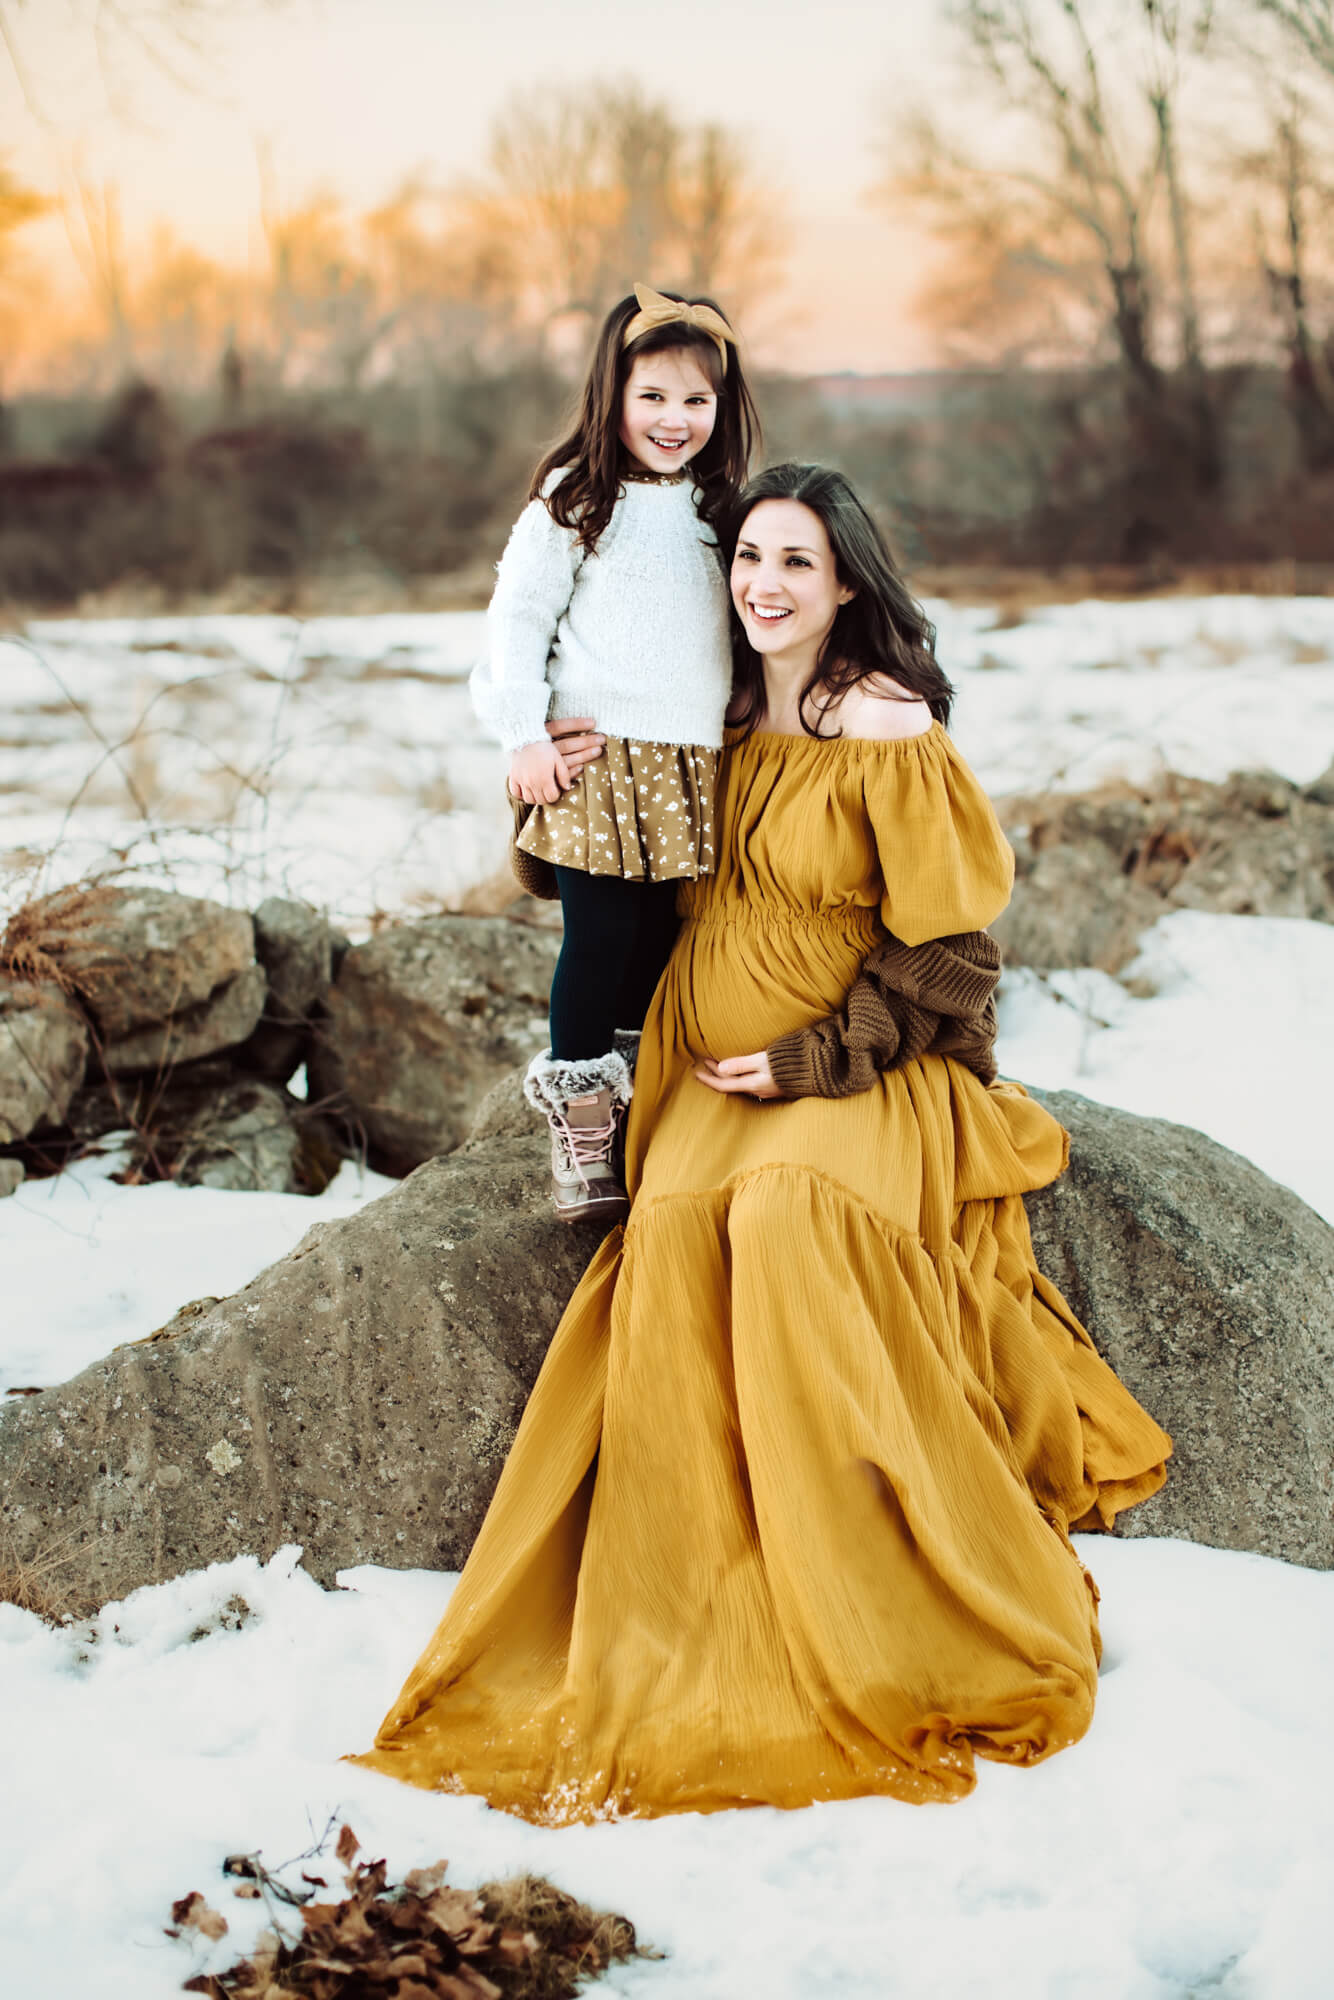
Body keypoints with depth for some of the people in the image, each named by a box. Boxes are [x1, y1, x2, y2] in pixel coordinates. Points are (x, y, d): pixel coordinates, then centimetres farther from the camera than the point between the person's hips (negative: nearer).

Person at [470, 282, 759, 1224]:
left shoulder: (716, 509, 14)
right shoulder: (576, 500, -2)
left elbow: (742, 621, 21)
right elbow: (518, 617, -2)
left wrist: (736, 738, 14)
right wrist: (527, 738, -8)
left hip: (691, 766, 5)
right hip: (596, 758, -5)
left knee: (663, 935, 8)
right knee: (601, 935, -4)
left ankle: (631, 1085, 22)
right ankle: (575, 1109, 8)